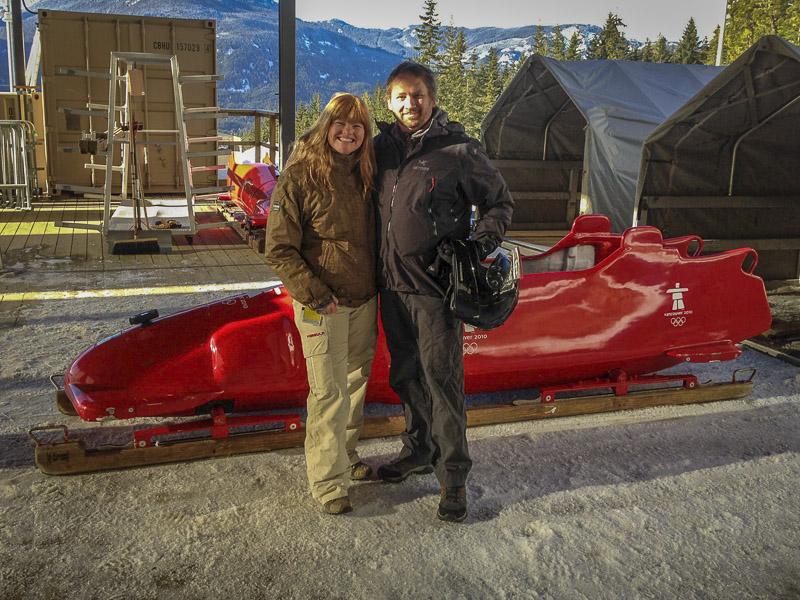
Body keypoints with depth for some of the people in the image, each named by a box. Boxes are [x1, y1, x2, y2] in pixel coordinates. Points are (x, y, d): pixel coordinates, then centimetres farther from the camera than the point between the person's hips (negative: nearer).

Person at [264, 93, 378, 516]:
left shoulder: (364, 174, 7)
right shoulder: (300, 176, -11)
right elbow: (279, 249, -12)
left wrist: (376, 285, 8)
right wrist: (315, 294, -16)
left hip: (364, 300, 6)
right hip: (322, 305, -6)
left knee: (355, 382, 16)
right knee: (329, 391, -3)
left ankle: (346, 457, 35)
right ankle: (328, 481, 10)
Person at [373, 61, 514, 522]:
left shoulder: (459, 151, -8)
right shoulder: (383, 147, 7)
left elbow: (501, 202, 1)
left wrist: (483, 242, -14)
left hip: (435, 288, -6)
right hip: (392, 285, 6)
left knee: (442, 380, 0)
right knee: (405, 377, 17)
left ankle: (454, 475, 14)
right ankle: (420, 450, 36)